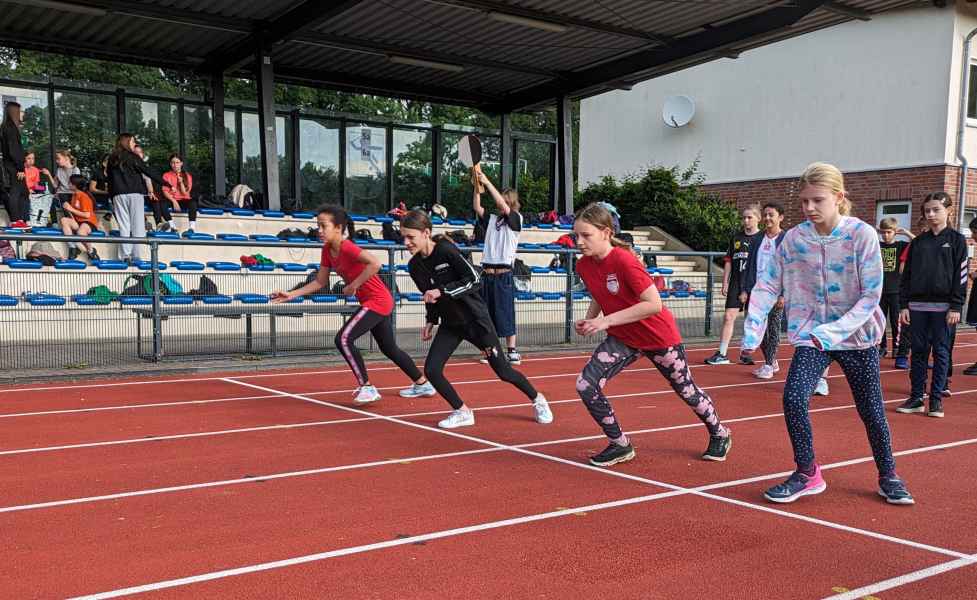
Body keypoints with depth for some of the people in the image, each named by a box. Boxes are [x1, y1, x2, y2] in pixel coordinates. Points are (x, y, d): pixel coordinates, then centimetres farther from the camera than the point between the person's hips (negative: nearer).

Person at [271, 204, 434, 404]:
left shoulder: (347, 247, -23)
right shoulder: (327, 250, 3)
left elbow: (375, 264, -36)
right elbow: (320, 282, 8)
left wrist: (353, 285, -29)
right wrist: (291, 295, 1)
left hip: (377, 301, -10)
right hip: (376, 302, 10)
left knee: (344, 339, -17)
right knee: (389, 349, 20)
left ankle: (367, 388, -7)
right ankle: (423, 384, 35)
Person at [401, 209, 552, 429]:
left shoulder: (446, 250, -22)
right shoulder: (415, 266, -3)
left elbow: (473, 278, -23)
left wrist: (442, 291, -28)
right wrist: (430, 321, 6)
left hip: (474, 318, -6)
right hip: (450, 323, 6)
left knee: (502, 370, 2)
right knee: (431, 370, -10)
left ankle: (537, 400, 28)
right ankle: (462, 412, 10)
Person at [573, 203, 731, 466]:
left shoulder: (624, 261, -30)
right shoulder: (584, 265, -8)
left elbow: (654, 304, -33)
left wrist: (607, 321, -33)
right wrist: (589, 319, -7)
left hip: (658, 336, -6)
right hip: (623, 338, 6)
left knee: (686, 389, 14)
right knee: (585, 385, -12)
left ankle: (719, 435, 43)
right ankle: (620, 445, 6)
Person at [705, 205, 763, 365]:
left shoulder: (762, 238, -2)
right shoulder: (736, 238, 10)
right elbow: (729, 261, 14)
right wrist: (725, 282, 6)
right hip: (735, 284, 3)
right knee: (728, 317, -3)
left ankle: (746, 353, 18)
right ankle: (722, 354, 0)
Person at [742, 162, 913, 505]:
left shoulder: (862, 235, -15)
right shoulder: (794, 238, -6)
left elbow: (871, 296, -16)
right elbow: (768, 285, -4)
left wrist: (833, 331, -27)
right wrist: (752, 331, -17)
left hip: (857, 336, -2)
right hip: (811, 336, 2)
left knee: (871, 411, 8)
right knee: (793, 399, -17)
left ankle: (888, 477, 32)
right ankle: (806, 474, 3)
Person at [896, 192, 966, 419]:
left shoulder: (956, 240, 0)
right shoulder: (917, 242, 10)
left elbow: (961, 275, -4)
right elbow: (906, 276, 10)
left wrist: (956, 307, -10)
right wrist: (903, 305, 4)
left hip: (943, 307, -3)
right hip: (917, 306, 3)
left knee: (941, 353, 2)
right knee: (918, 353, 6)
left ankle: (936, 399, 8)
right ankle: (916, 398, 12)